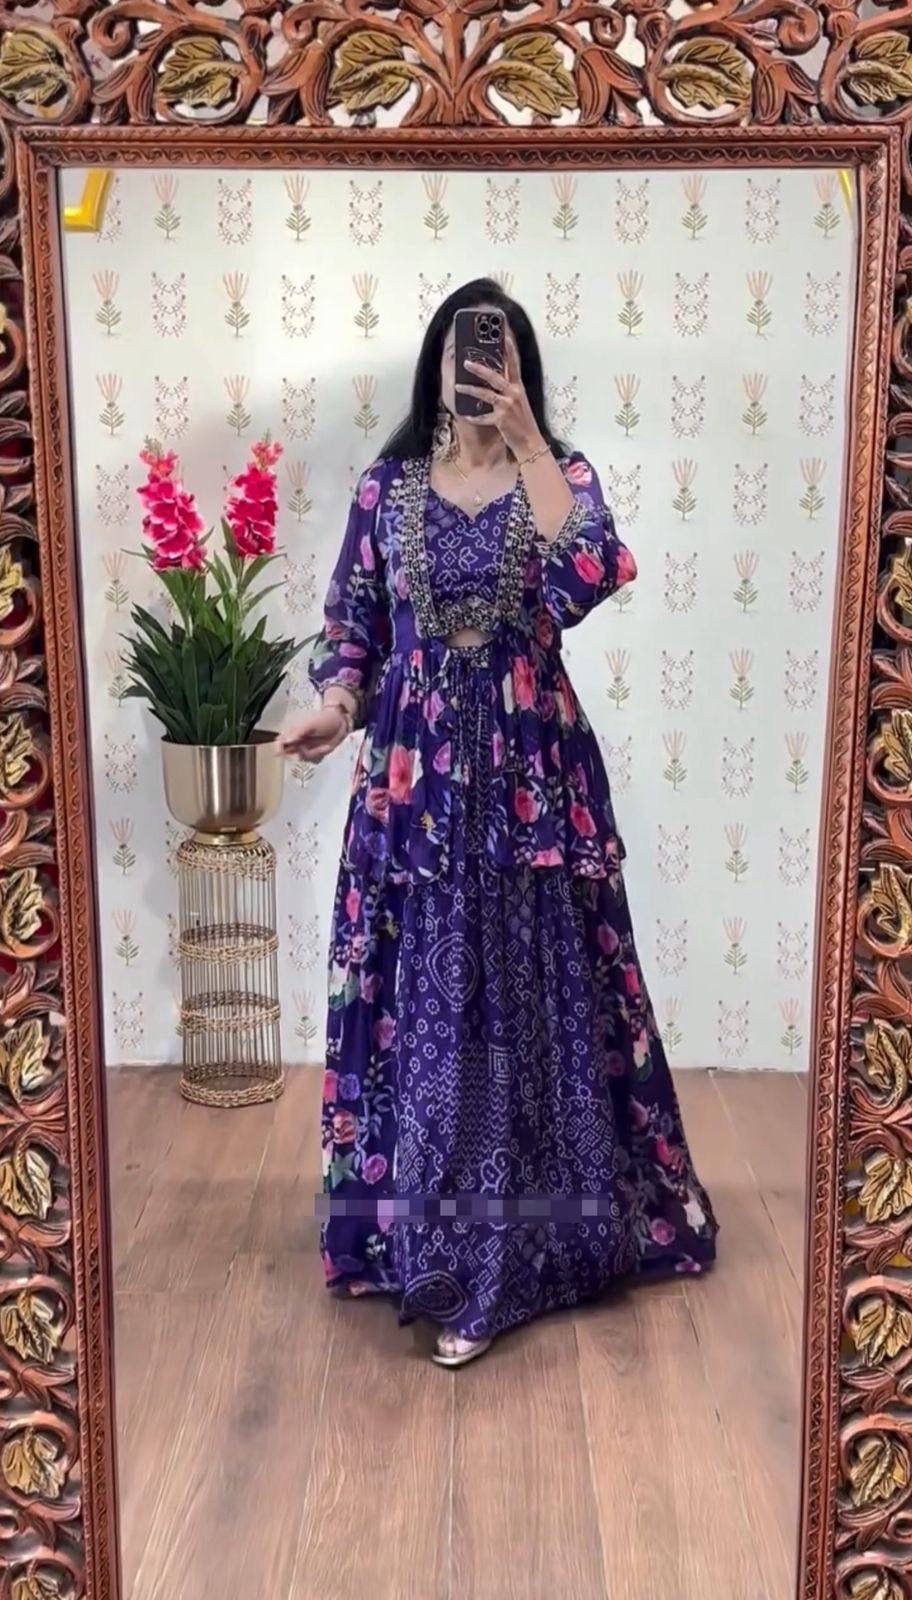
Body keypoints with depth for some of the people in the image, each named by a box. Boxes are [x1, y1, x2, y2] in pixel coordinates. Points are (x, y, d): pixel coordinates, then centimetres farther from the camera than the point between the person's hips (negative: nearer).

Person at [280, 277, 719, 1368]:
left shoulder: (559, 473, 2)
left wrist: (527, 442, -20)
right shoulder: (388, 483, 7)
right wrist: (336, 705, -11)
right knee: (420, 995, 6)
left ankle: (491, 1244, 17)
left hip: (530, 765, -1)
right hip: (415, 770, 2)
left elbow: (593, 578, -18)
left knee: (533, 989, 2)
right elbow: (352, 621, 8)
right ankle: (434, 1231, 24)